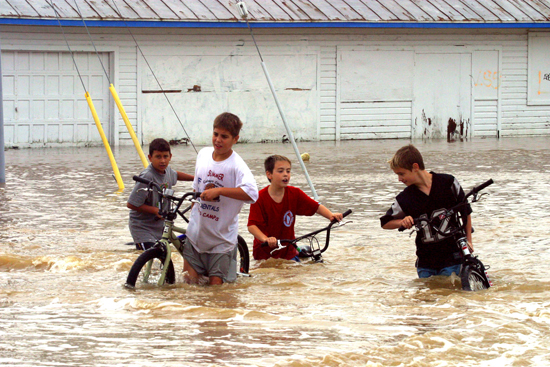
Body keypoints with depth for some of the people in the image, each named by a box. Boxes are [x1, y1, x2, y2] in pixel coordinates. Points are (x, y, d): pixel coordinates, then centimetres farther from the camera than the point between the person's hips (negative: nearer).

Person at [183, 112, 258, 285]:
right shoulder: (203, 154, 2)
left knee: (216, 285, 1)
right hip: (196, 233, 4)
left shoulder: (236, 165, -18)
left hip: (222, 238, -4)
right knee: (190, 280, 3)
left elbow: (251, 193, -36)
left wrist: (218, 190, -36)